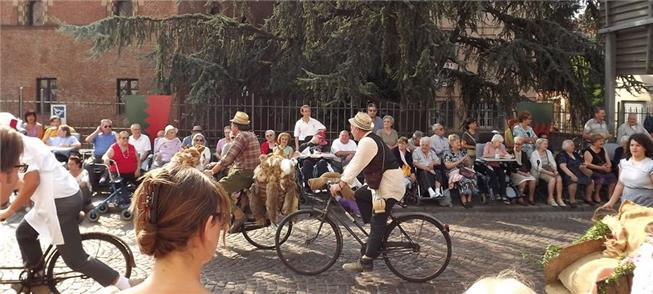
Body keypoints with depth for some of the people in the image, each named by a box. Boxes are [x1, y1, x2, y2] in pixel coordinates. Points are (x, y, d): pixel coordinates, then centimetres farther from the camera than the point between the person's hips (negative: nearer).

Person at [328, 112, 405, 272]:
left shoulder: (367, 142, -17)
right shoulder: (370, 139, 15)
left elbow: (356, 165, -24)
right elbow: (354, 163, 19)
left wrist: (340, 184, -25)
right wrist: (341, 176, 15)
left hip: (389, 186, -10)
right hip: (382, 182, 10)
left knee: (377, 224, -8)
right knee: (359, 196, 17)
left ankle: (366, 262, -4)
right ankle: (379, 238, 18)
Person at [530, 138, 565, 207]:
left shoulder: (548, 152, 19)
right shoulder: (534, 154, -2)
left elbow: (553, 162, 15)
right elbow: (537, 167, -11)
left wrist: (555, 170, -6)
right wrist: (548, 172, -20)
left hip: (550, 170, 6)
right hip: (540, 172, -6)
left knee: (559, 178, -25)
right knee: (552, 179, -32)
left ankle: (559, 198, -26)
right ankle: (550, 199, -22)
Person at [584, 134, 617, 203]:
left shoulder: (603, 150, 17)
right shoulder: (588, 151, -5)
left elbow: (609, 162, 15)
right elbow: (588, 164, -15)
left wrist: (608, 166, -9)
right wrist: (600, 167, -20)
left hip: (603, 171, 6)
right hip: (593, 171, -6)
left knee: (612, 176, -21)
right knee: (600, 177, -33)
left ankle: (610, 195, -13)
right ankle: (596, 195, -14)